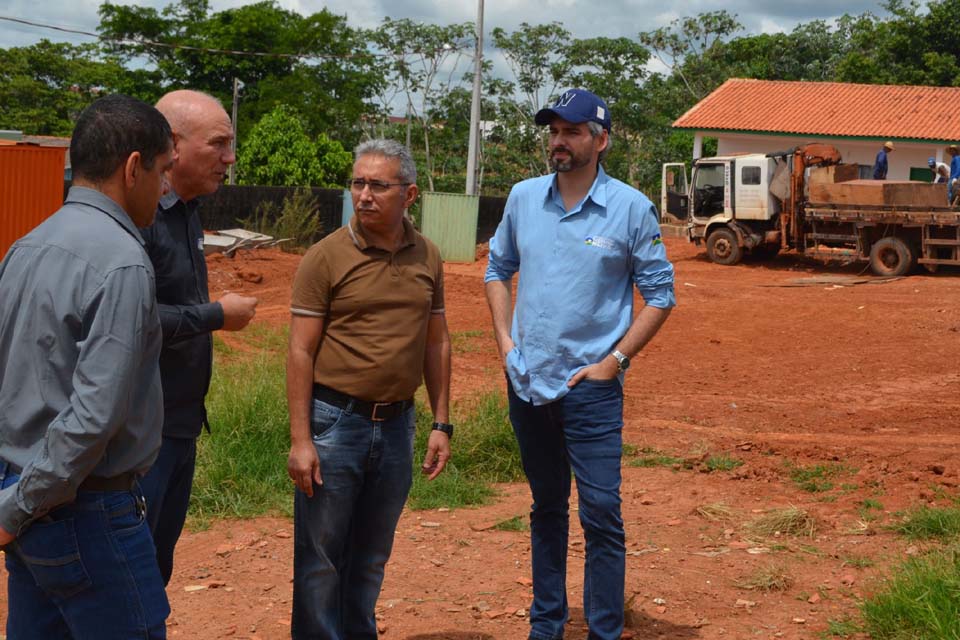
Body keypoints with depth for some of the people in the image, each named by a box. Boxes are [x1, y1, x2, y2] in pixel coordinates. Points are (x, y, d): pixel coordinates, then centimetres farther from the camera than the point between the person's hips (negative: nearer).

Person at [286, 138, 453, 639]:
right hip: (334, 422, -4)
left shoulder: (427, 258, 5)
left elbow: (436, 343, 11)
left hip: (396, 423, 4)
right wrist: (300, 440, -13)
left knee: (371, 558, 16)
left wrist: (441, 424, 8)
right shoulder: (327, 256, -8)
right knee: (320, 557, 4)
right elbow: (301, 353, -9)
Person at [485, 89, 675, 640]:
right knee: (547, 507, 16)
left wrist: (614, 361, -10)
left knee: (601, 514, -5)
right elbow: (499, 269, 17)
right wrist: (505, 339, 6)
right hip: (526, 382, 4)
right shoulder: (524, 197, 5)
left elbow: (660, 295, -3)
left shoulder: (631, 208, -7)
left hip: (591, 387, -4)